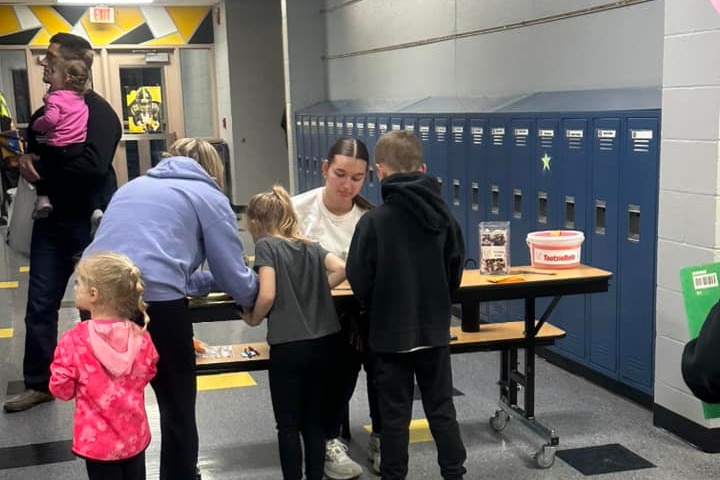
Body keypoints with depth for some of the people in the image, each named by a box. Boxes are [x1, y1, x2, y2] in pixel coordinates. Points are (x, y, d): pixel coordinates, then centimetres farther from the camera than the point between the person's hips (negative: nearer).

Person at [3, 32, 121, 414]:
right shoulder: (46, 112, 11)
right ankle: (39, 383, 20)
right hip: (51, 221, 7)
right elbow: (31, 152, 22)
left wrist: (41, 165, -17)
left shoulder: (97, 112, -15)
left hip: (90, 223, -7)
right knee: (40, 305, 8)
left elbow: (93, 165, -29)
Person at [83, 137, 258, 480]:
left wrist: (210, 280, 39)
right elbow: (235, 278, 11)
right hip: (154, 303, -5)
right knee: (178, 409, 17)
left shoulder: (133, 186, 29)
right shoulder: (208, 196, 12)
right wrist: (254, 292, 33)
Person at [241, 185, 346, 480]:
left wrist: (252, 319, 1)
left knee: (288, 425, 7)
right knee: (314, 420, 16)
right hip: (322, 342, 6)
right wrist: (315, 292, 11)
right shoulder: (310, 246, 12)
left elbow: (267, 295, -16)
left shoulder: (266, 245, -5)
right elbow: (341, 269, 0)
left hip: (288, 345, -6)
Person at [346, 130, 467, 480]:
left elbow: (360, 281, -11)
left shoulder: (374, 220, -17)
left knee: (395, 417, 8)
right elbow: (455, 271, 5)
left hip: (391, 333, -3)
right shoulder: (443, 215, -4)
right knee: (442, 410, 16)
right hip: (435, 330, 4)